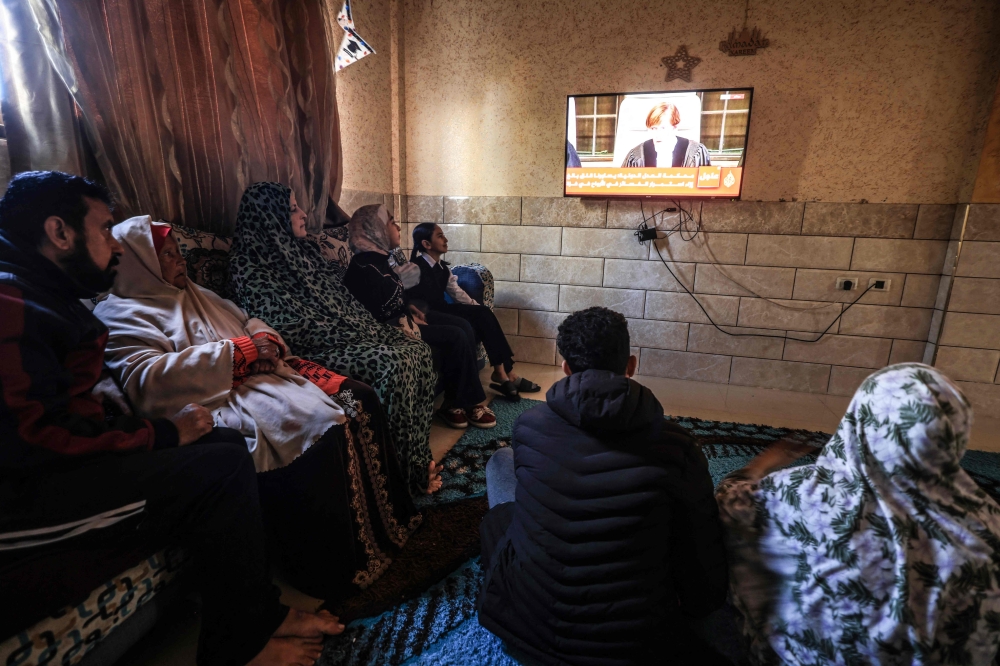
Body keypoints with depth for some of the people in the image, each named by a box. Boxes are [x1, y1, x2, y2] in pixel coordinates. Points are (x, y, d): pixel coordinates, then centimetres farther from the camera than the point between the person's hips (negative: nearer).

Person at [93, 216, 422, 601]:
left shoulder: (197, 295, 26)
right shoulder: (119, 315, 2)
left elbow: (251, 323, 27)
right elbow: (147, 380, -15)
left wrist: (266, 341, 1)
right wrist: (238, 351, -16)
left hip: (266, 375, 8)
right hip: (221, 399, -8)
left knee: (358, 400, -10)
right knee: (321, 425, -30)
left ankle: (387, 518, 2)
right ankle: (338, 572, -14)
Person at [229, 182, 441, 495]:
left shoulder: (302, 248, 16)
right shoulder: (251, 263, -9)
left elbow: (340, 296, 17)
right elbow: (287, 323, -17)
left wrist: (374, 327, 5)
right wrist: (350, 337, -16)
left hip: (347, 332, 9)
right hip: (313, 348, -9)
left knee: (419, 351, -9)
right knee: (394, 364, -29)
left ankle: (419, 455, -3)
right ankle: (411, 472, -14)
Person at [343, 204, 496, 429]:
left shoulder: (378, 260, 12)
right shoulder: (364, 268, -18)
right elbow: (374, 321, -21)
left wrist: (411, 312, 5)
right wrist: (409, 321, -11)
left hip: (399, 325, 9)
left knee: (460, 331, -5)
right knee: (456, 337, -15)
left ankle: (459, 401, -1)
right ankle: (463, 402, 1)